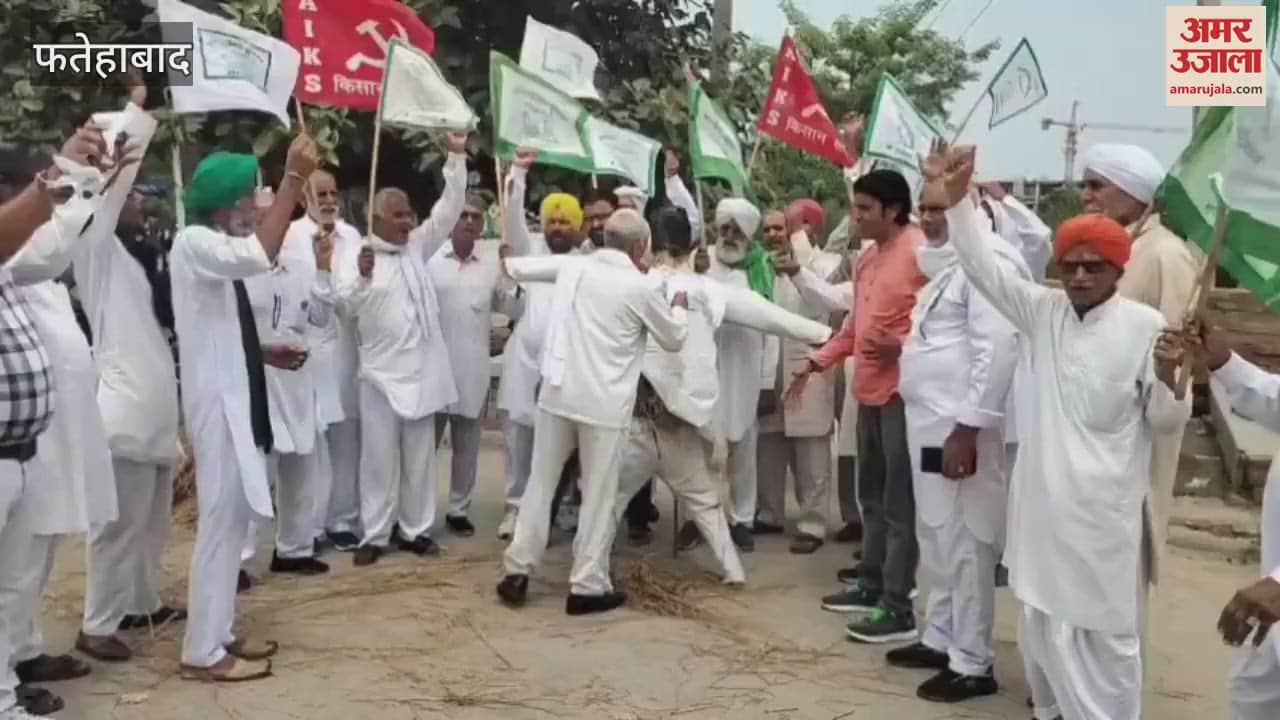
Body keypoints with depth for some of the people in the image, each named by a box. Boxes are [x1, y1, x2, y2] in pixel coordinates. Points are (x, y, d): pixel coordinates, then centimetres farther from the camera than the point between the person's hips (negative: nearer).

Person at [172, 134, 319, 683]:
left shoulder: (217, 248, 16)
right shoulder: (194, 243, -13)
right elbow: (259, 256, -34)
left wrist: (266, 353, 11)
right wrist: (293, 180, -31)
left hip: (235, 399, 10)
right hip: (217, 403, -10)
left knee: (233, 520, 13)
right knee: (221, 522, -6)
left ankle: (217, 634, 22)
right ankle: (203, 651, 2)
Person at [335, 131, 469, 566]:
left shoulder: (418, 247, 10)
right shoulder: (358, 257, -3)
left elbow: (449, 209, 4)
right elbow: (346, 305, -15)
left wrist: (457, 158, -4)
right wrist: (362, 277, -35)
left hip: (422, 370, 4)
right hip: (381, 372, -4)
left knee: (420, 457, 10)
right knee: (379, 457, 2)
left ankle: (415, 529, 20)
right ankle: (375, 534, 10)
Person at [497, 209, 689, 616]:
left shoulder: (572, 268, 5)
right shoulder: (642, 287, -8)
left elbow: (518, 268, 19)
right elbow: (674, 340, 5)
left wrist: (509, 263, 43)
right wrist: (679, 308, 25)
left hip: (558, 392, 5)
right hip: (603, 402, -4)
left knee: (541, 483, 14)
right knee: (598, 495, 5)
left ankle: (517, 571, 16)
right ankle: (587, 586, 9)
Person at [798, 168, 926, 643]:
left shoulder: (922, 252, -13)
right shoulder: (867, 258, 15)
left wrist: (903, 346, -25)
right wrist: (818, 361, 18)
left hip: (903, 390, -9)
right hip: (869, 389, 9)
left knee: (899, 502, -4)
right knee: (872, 496, 17)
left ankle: (898, 607, 2)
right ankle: (871, 584, 29)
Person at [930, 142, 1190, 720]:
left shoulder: (1145, 325, -7)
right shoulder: (1044, 311, 4)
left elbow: (1165, 422, -3)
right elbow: (983, 266, -3)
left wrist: (1168, 377, -25)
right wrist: (957, 197, -14)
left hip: (1101, 508, -4)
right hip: (1041, 497, 4)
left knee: (1104, 627, 4)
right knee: (1041, 619, 17)